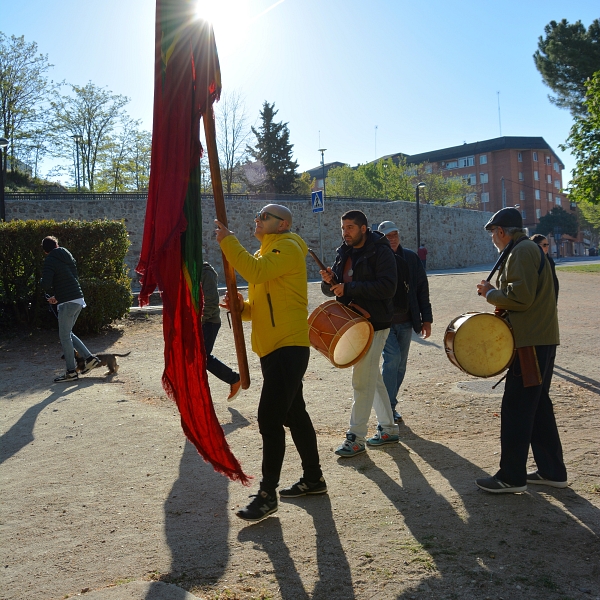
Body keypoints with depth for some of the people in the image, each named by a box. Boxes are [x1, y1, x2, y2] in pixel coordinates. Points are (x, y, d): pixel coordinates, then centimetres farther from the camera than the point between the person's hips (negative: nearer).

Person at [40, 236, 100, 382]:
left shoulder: (50, 261, -8)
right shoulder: (68, 257, 16)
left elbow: (46, 284, -18)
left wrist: (53, 294, 3)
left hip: (67, 302, -8)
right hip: (78, 300, 8)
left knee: (65, 336, 2)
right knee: (67, 334, 20)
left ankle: (71, 372, 6)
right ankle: (89, 358, 15)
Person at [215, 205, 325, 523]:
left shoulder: (288, 248, -8)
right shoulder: (263, 254, 21)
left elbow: (256, 272, -28)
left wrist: (228, 241, -18)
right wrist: (241, 306, 0)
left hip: (289, 346, -10)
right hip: (272, 348, 10)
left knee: (270, 418, -12)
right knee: (293, 414, 17)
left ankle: (267, 494, -3)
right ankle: (313, 478, 30)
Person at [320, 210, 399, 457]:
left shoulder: (380, 251, -10)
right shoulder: (344, 253, 12)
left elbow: (387, 287, -23)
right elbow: (330, 289, 13)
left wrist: (348, 288, -24)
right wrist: (329, 281, -11)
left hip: (374, 323, -8)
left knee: (362, 379, -8)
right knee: (373, 377, 15)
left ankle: (356, 437, 0)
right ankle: (388, 428, 26)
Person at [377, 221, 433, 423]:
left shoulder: (411, 258, 5)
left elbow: (422, 289, 8)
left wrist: (426, 319, 6)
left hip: (406, 322, 4)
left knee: (400, 364, 9)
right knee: (392, 359, -16)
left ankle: (389, 405, 23)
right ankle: (389, 407, -6)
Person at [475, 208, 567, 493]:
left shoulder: (522, 251, -14)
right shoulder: (529, 249, 19)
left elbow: (521, 296, -23)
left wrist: (490, 293, -9)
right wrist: (500, 302, 10)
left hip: (531, 342, -11)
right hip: (540, 339, 11)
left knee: (515, 408, -4)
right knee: (538, 406, 16)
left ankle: (511, 477, 3)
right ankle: (552, 471, 24)